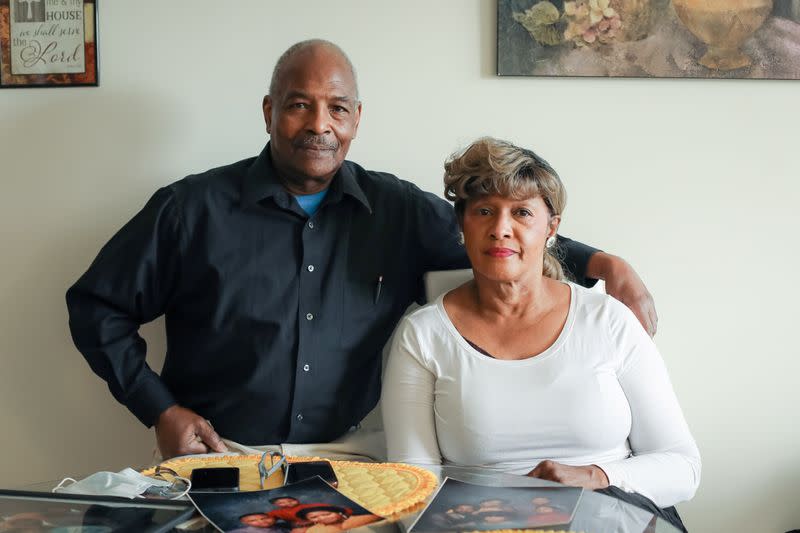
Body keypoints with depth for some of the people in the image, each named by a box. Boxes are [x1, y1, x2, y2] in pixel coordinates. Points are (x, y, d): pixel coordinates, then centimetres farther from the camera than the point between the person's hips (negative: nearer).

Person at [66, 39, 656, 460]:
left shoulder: (398, 209, 4)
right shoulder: (192, 208, -2)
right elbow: (97, 307, 6)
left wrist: (599, 263, -9)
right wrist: (160, 409, -3)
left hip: (352, 452, 3)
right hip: (221, 455, -2)